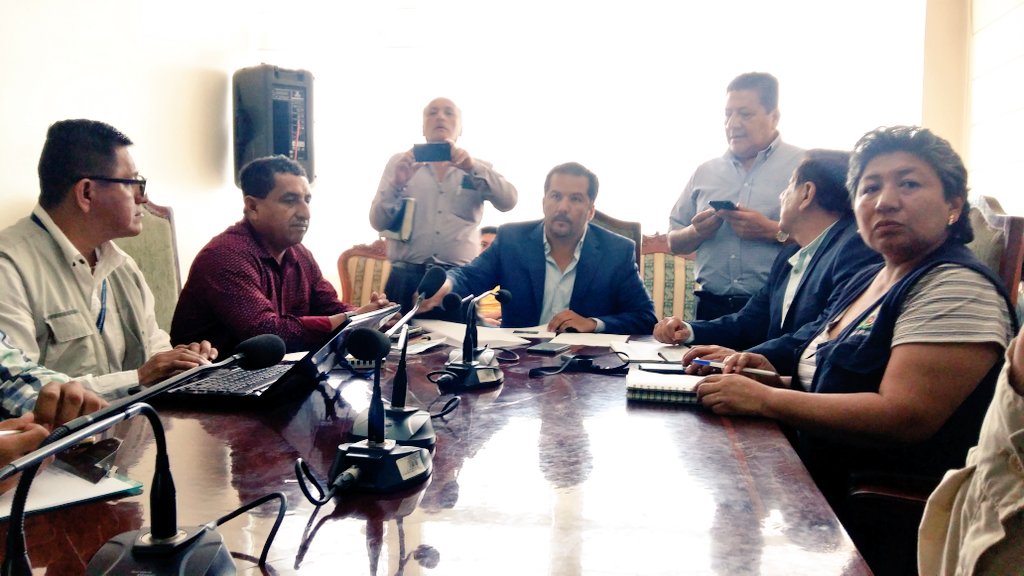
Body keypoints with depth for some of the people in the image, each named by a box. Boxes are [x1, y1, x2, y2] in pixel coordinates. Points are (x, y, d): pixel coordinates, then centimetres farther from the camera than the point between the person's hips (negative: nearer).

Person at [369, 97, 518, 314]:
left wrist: (472, 168, -19)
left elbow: (508, 202, -5)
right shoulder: (400, 163, 10)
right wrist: (397, 184, -13)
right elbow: (378, 222, 4)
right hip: (407, 279, 0)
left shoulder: (476, 169, 12)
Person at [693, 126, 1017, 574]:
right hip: (821, 494, 8)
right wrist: (775, 378, 3)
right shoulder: (869, 280, 13)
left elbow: (906, 417, -25)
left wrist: (764, 399, -22)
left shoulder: (957, 289, -15)